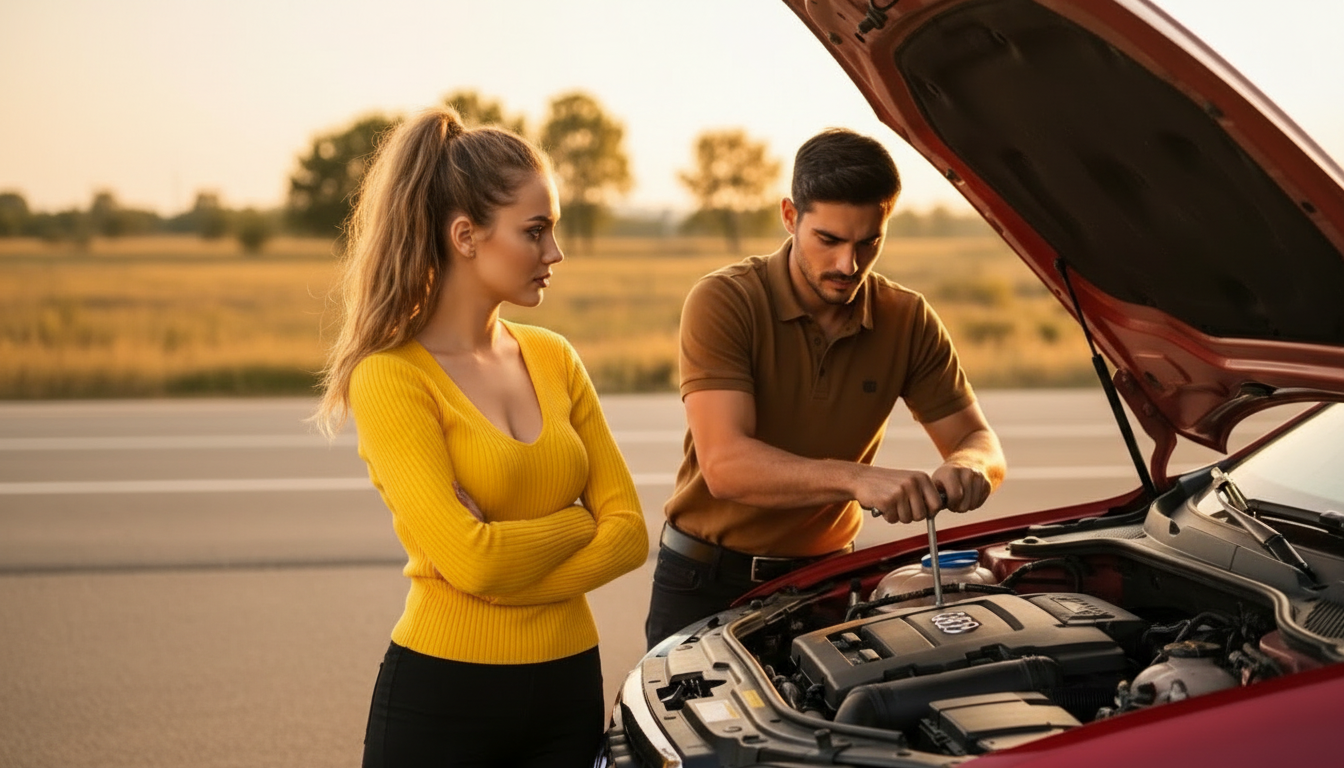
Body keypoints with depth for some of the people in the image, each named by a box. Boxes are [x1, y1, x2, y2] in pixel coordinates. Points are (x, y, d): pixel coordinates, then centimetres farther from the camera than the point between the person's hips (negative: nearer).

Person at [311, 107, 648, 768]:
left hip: (569, 687, 5)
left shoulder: (554, 360, 7)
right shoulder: (391, 379, -12)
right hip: (442, 694, -5)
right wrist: (576, 523, -4)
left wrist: (505, 571, -13)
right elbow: (470, 559, -21)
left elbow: (628, 530, 1)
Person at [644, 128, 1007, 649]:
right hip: (706, 583, -3)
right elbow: (725, 466, -30)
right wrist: (856, 478, -44)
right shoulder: (722, 303, -19)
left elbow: (979, 440, -1)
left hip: (826, 574, 3)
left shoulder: (908, 321, -5)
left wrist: (967, 467, -27)